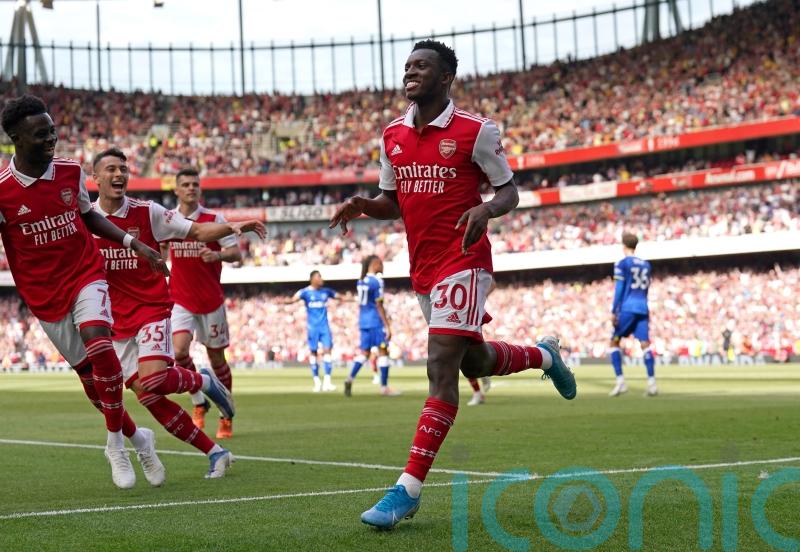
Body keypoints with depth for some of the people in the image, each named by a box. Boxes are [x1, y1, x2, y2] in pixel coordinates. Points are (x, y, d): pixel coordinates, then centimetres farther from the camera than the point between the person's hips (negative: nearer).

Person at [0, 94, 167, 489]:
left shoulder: (71, 172, -2)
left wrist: (133, 243, 9)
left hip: (85, 276, 1)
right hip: (44, 294, -1)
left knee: (97, 339, -27)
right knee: (89, 374, 3)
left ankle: (116, 443, -13)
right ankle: (136, 436, 29)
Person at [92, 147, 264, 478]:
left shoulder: (147, 213, -2)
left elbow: (197, 232, 1)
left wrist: (234, 227, -14)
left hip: (152, 310, -2)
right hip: (116, 323, 2)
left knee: (153, 379, -27)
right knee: (147, 396, -4)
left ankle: (204, 382, 7)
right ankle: (215, 453, 7)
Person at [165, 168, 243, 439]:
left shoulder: (214, 220, -5)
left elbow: (236, 254, -9)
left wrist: (217, 255, -28)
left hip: (211, 300, -1)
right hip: (180, 300, 1)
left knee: (216, 357, 5)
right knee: (179, 351, -18)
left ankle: (226, 416, 19)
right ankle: (199, 403, 4)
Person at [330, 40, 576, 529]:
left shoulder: (476, 131, -8)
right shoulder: (393, 135, 8)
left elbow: (509, 191, -2)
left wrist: (486, 210, -24)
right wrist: (363, 206, -4)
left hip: (463, 263, -7)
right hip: (423, 270, 7)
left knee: (442, 369, -16)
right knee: (475, 362, 20)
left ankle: (408, 491, -18)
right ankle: (544, 356, 51)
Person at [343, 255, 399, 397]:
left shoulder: (360, 282, 10)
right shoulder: (377, 281, -13)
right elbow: (379, 305, -15)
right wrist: (387, 326, -12)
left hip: (363, 321, 8)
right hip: (376, 322, -8)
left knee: (365, 352, 11)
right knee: (383, 352, 0)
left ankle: (350, 378, -6)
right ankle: (384, 387, 1)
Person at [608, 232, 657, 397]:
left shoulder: (621, 264, -2)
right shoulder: (646, 265, 15)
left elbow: (619, 288, -8)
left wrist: (614, 311, -8)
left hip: (627, 308, -5)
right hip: (643, 309, 5)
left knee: (614, 342, 7)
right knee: (645, 343, -2)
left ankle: (620, 380, -3)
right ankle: (651, 382, -13)